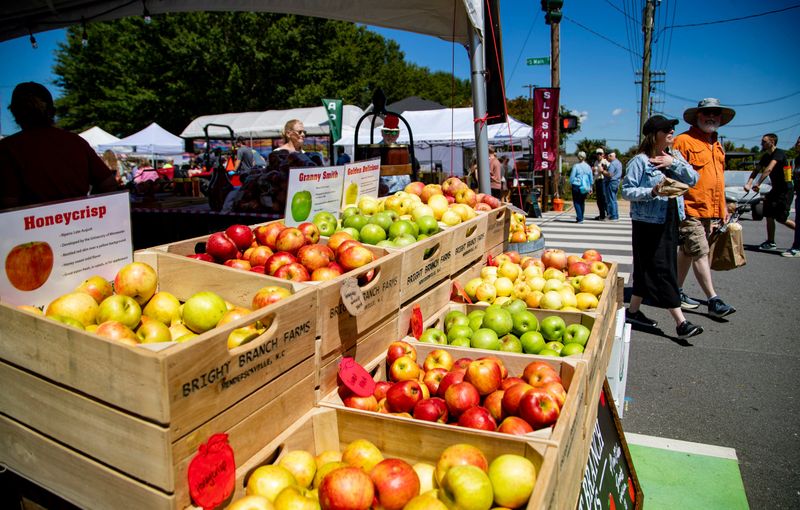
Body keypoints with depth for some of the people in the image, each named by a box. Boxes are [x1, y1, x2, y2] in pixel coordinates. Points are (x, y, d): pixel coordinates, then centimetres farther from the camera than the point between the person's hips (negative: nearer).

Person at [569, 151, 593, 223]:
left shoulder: (576, 166, -10)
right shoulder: (588, 166, 4)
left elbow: (572, 177, -7)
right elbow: (591, 178, 10)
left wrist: (572, 183, 10)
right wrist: (590, 187, 18)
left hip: (577, 186, -4)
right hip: (585, 187, 4)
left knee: (576, 202, 1)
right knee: (582, 202, 16)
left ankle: (580, 218, -10)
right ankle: (580, 217, 24)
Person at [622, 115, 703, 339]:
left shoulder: (675, 156, 12)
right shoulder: (640, 160, -9)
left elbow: (693, 179, 2)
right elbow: (626, 190, -12)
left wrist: (674, 163, -11)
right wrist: (653, 192, -24)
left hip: (670, 221, 7)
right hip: (648, 222, -7)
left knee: (646, 270, 13)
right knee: (661, 270, -6)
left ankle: (633, 311, 24)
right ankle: (681, 322, -6)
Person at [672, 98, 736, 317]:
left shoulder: (717, 145, 19)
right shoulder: (683, 141, -7)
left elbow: (719, 178, 25)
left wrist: (723, 207, 23)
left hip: (710, 211, 8)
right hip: (690, 209, -8)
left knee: (687, 252, 14)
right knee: (700, 253, -8)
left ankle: (677, 292, 24)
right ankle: (713, 301, -6)